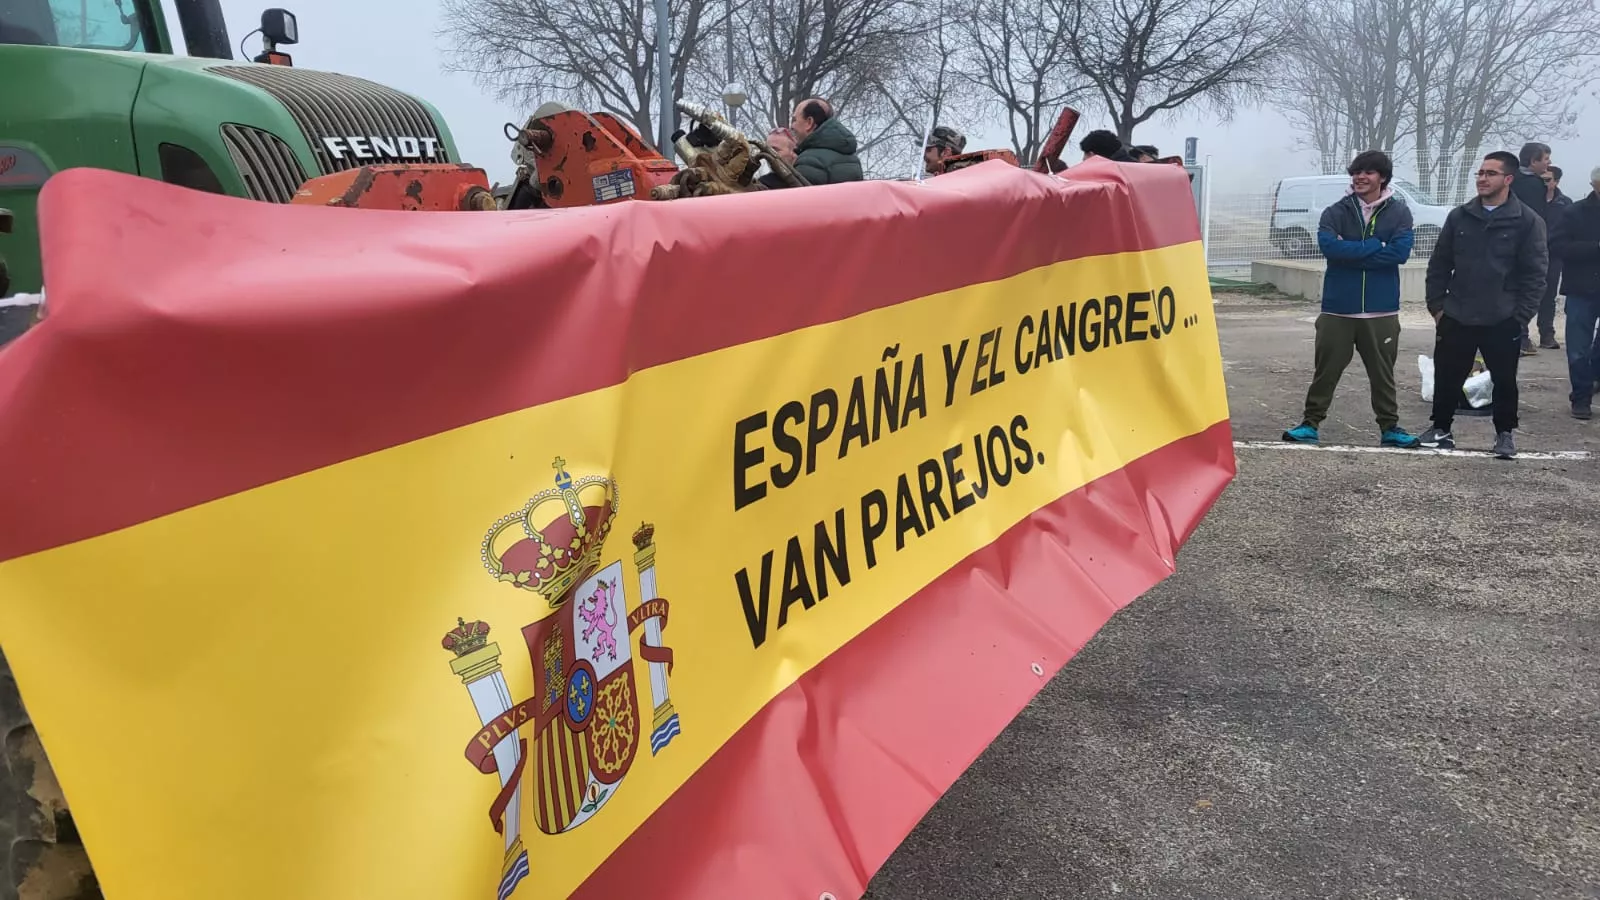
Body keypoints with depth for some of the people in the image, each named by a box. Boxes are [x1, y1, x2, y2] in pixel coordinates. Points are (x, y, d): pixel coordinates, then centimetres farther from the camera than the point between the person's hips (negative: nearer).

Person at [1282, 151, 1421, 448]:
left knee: (1382, 372, 11)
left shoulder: (1399, 212, 2)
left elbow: (1400, 252, -12)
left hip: (1381, 310, 0)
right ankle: (1310, 422, 15)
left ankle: (1390, 427, 21)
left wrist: (1350, 252, -14)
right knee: (1326, 370, 6)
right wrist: (1375, 246, -15)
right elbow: (1328, 245, -16)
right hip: (1338, 308, 0)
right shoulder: (1336, 212, 2)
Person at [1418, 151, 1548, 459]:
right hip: (1456, 318, 2)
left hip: (1502, 321, -2)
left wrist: (1521, 316, -10)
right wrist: (1437, 305, 2)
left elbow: (1534, 274, -5)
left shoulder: (1528, 221, -4)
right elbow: (1439, 264, 8)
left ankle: (1504, 433, 23)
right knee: (1446, 378, 8)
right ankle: (1441, 428, 24)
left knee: (1504, 381, 8)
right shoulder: (1459, 216, 5)